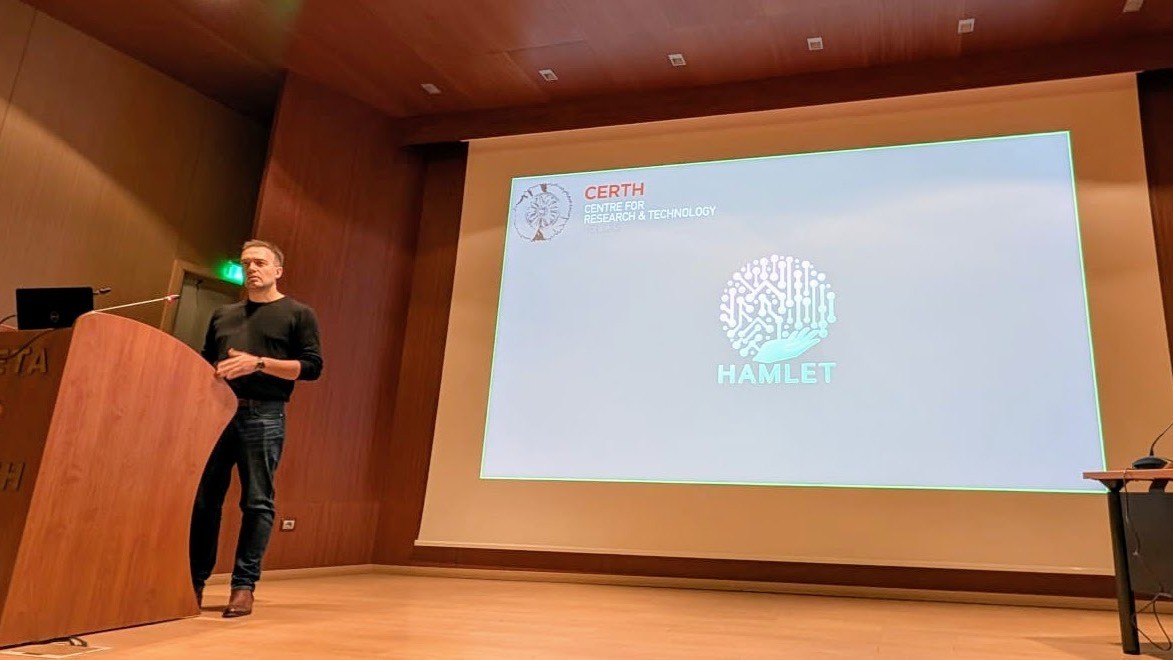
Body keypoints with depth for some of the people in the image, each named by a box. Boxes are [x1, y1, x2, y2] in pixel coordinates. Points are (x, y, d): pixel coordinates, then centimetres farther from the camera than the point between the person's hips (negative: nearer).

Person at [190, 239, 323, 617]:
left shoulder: (298, 314, 6)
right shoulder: (223, 315, 23)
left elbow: (312, 367, -4)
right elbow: (204, 361, 26)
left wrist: (259, 363, -14)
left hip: (262, 415, -5)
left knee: (256, 502, -4)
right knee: (203, 499, 4)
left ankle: (244, 585, 1)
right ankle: (194, 581, 14)